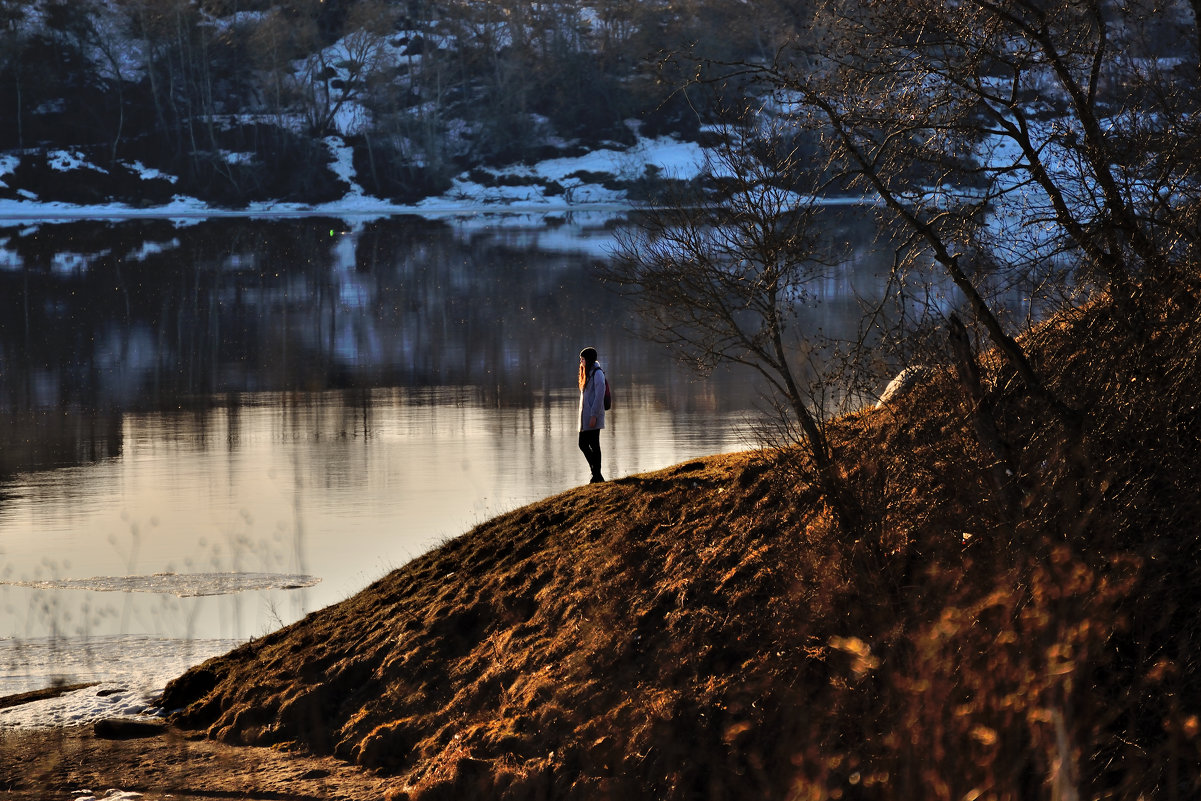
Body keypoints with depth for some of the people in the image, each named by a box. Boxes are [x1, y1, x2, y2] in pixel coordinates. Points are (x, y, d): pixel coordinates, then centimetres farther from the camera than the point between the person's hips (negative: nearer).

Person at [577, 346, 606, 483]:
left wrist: (594, 416, -20)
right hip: (586, 416, 10)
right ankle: (596, 475, 12)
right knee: (583, 444, 8)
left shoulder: (597, 374, -11)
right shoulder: (588, 374, 18)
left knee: (594, 446, -6)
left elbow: (599, 396, -17)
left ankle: (597, 475, -1)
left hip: (593, 416, -10)